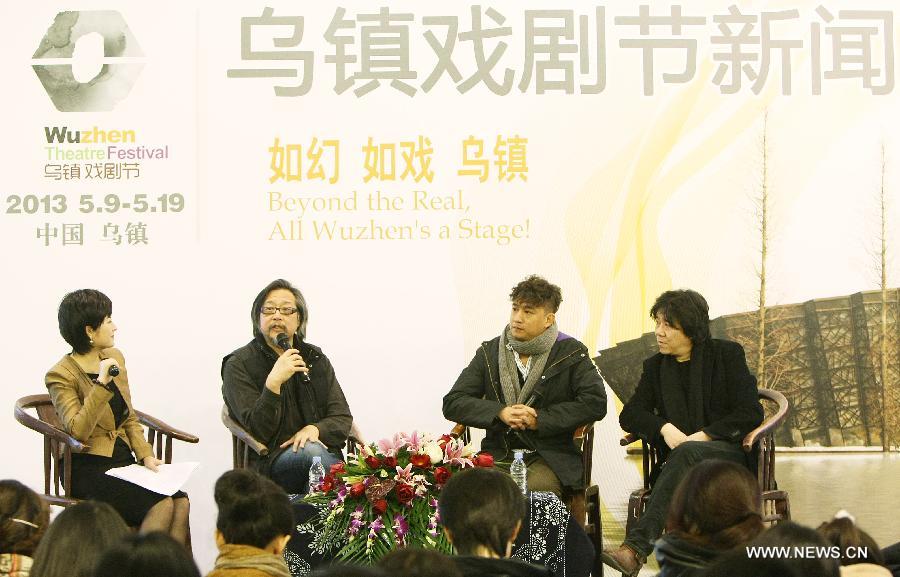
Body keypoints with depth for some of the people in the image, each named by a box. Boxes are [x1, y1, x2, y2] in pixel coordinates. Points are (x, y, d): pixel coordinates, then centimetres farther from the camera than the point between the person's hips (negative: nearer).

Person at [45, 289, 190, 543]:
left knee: (182, 501, -20)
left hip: (123, 460, 6)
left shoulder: (114, 358, 12)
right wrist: (101, 384, -26)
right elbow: (78, 431, -22)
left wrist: (146, 455, 3)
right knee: (161, 505, -27)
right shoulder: (61, 375, -9)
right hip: (88, 470, -6)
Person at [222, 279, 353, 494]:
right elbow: (257, 432, -7)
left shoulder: (316, 359, 16)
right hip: (270, 464, -3)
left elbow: (342, 419, 11)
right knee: (311, 452, -35)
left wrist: (315, 429, -12)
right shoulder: (238, 365, 3)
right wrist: (273, 383, -21)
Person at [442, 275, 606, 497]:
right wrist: (500, 413, -10)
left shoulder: (571, 353, 6)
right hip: (498, 456, 2)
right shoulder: (490, 352, 13)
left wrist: (539, 419, -10)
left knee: (537, 489, -35)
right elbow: (452, 403, 7)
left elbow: (595, 403, -6)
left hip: (550, 457, -2)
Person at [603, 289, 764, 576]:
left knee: (686, 454, -37)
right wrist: (664, 428, -10)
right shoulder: (655, 366, 16)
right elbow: (629, 414, 12)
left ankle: (635, 547, -50)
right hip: (679, 456, 3)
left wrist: (703, 436, -13)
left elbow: (751, 413, -1)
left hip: (730, 452, -3)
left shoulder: (727, 354, 5)